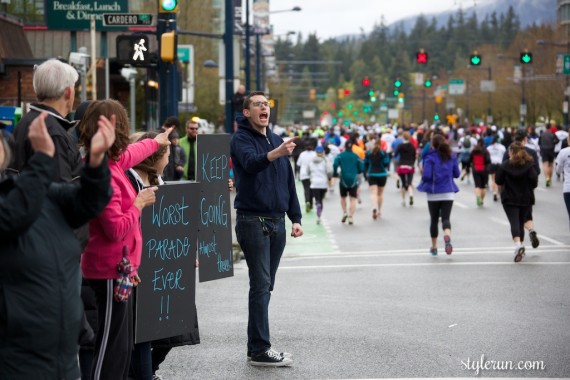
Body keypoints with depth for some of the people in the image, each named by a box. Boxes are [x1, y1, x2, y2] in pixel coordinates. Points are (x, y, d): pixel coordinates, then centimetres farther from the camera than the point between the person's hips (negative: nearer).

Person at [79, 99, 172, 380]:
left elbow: (130, 154, 32)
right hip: (110, 269, -10)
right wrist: (139, 203, -9)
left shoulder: (110, 162, 7)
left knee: (122, 343, 14)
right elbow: (117, 229, -24)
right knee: (112, 344, -6)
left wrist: (155, 141, 49)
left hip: (116, 267, 10)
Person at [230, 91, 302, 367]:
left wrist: (295, 217, 10)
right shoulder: (241, 139, -7)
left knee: (265, 286, 10)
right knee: (261, 285, -9)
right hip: (252, 220, -7)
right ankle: (260, 350, -7)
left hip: (277, 221, 7)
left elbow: (288, 181, 18)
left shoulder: (277, 140, 14)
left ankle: (257, 346, 16)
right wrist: (274, 154, -49)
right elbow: (251, 163, -29)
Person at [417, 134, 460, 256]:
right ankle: (447, 237, -34)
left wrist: (423, 179, 5)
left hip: (434, 193, -2)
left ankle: (434, 247, 22)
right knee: (446, 218, -2)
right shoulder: (452, 157, 3)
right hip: (448, 192, 2)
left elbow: (426, 175, -17)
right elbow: (457, 174, 8)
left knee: (434, 220, 12)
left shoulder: (430, 157, -10)